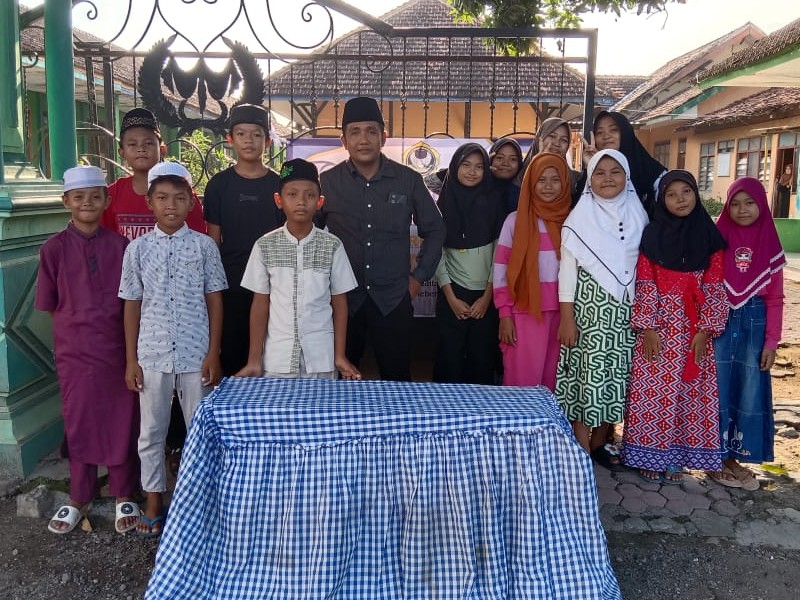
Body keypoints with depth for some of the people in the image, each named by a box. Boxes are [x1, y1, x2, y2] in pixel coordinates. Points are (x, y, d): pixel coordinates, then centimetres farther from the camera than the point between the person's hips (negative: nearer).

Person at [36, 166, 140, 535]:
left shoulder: (120, 245, -2)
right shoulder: (54, 249, -3)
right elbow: (50, 306, 4)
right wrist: (80, 325, 0)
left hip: (117, 348, 0)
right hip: (75, 351, 0)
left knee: (122, 423, 9)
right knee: (79, 424, 12)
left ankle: (124, 497, 25)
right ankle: (79, 499, 30)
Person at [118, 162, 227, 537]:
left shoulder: (204, 245, -1)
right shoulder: (138, 249, 2)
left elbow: (215, 301, 0)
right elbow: (132, 305, 5)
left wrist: (213, 354, -4)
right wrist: (131, 360, 3)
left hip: (195, 355, -1)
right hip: (152, 356, 2)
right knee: (151, 432, 11)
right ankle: (154, 502, 27)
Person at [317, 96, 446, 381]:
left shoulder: (409, 181, 0)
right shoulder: (327, 182, 0)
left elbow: (434, 229, 10)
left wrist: (419, 276, 6)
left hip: (393, 301, 0)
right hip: (342, 298, 0)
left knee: (397, 381, 6)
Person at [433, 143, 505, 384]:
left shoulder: (493, 203, 2)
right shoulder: (443, 203, 1)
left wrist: (487, 296, -4)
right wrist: (451, 297, -5)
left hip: (486, 295, 0)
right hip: (451, 293, 0)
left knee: (482, 359, 3)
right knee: (450, 358, 3)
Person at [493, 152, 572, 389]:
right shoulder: (516, 220, -1)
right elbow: (501, 270, -2)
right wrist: (505, 314, -6)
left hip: (561, 311, 3)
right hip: (525, 312, -3)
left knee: (552, 380, 10)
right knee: (522, 380, 0)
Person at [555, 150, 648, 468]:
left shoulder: (638, 215, 7)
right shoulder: (580, 218, -4)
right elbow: (567, 269, -6)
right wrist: (566, 318, -11)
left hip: (626, 310, 4)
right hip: (589, 308, -4)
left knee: (617, 375, 8)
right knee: (587, 373, -2)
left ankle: (599, 441, 24)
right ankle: (582, 448, 10)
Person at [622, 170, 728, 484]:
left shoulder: (709, 236, 3)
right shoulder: (652, 236, -1)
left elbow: (714, 288, 1)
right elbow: (645, 286, -4)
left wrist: (705, 329, -6)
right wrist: (647, 329, -10)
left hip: (694, 329, 2)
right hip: (659, 325, -1)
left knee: (688, 391, 6)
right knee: (654, 392, 1)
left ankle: (677, 457, 19)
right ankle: (651, 457, 13)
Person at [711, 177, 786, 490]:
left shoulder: (770, 244, 5)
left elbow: (775, 298, 5)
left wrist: (771, 341, 0)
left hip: (754, 323, 3)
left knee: (750, 392, 7)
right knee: (717, 390, 2)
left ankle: (736, 457, 21)